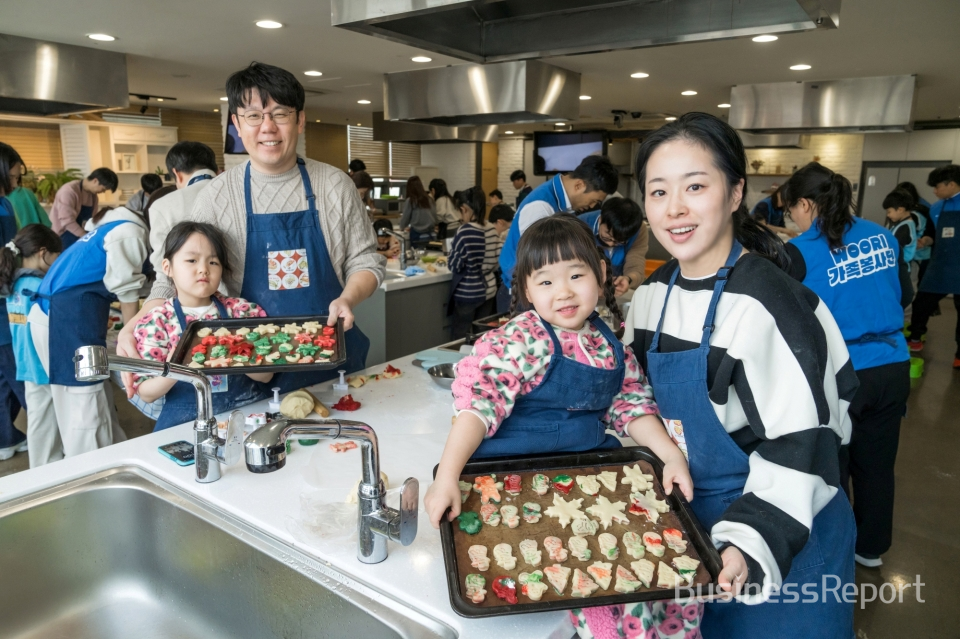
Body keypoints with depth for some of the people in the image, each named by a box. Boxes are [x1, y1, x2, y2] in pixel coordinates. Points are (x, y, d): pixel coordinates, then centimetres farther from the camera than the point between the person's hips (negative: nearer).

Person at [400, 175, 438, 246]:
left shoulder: (409, 201, -6)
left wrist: (403, 227, 22)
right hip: (430, 234, 4)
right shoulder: (429, 199, 5)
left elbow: (405, 219, 1)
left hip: (416, 234, -4)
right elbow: (435, 219, 9)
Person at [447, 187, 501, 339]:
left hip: (467, 293, -6)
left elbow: (455, 266, -13)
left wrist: (451, 255, 5)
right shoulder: (492, 230, 0)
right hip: (489, 291, 6)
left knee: (462, 338, 6)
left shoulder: (465, 230, -16)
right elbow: (497, 262, 7)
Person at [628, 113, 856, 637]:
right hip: (682, 521, 6)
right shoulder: (651, 295, -3)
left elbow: (801, 447, -23)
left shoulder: (767, 307, -24)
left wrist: (751, 543, -30)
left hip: (783, 542, -6)